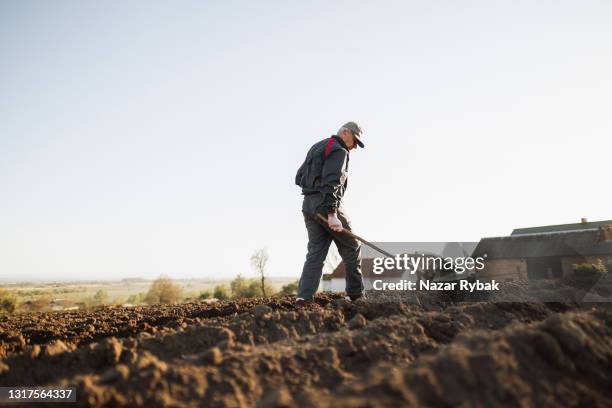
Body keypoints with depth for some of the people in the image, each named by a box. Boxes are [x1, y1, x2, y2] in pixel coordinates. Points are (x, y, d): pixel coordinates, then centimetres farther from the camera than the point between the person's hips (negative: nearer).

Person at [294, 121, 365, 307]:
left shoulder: (316, 147, 22)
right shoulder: (339, 151, -8)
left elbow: (299, 178, 22)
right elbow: (332, 182, -22)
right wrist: (332, 214, -28)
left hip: (308, 205, 8)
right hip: (326, 206, -8)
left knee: (316, 252, 4)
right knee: (351, 247, 5)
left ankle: (304, 296, -7)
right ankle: (356, 294, 11)